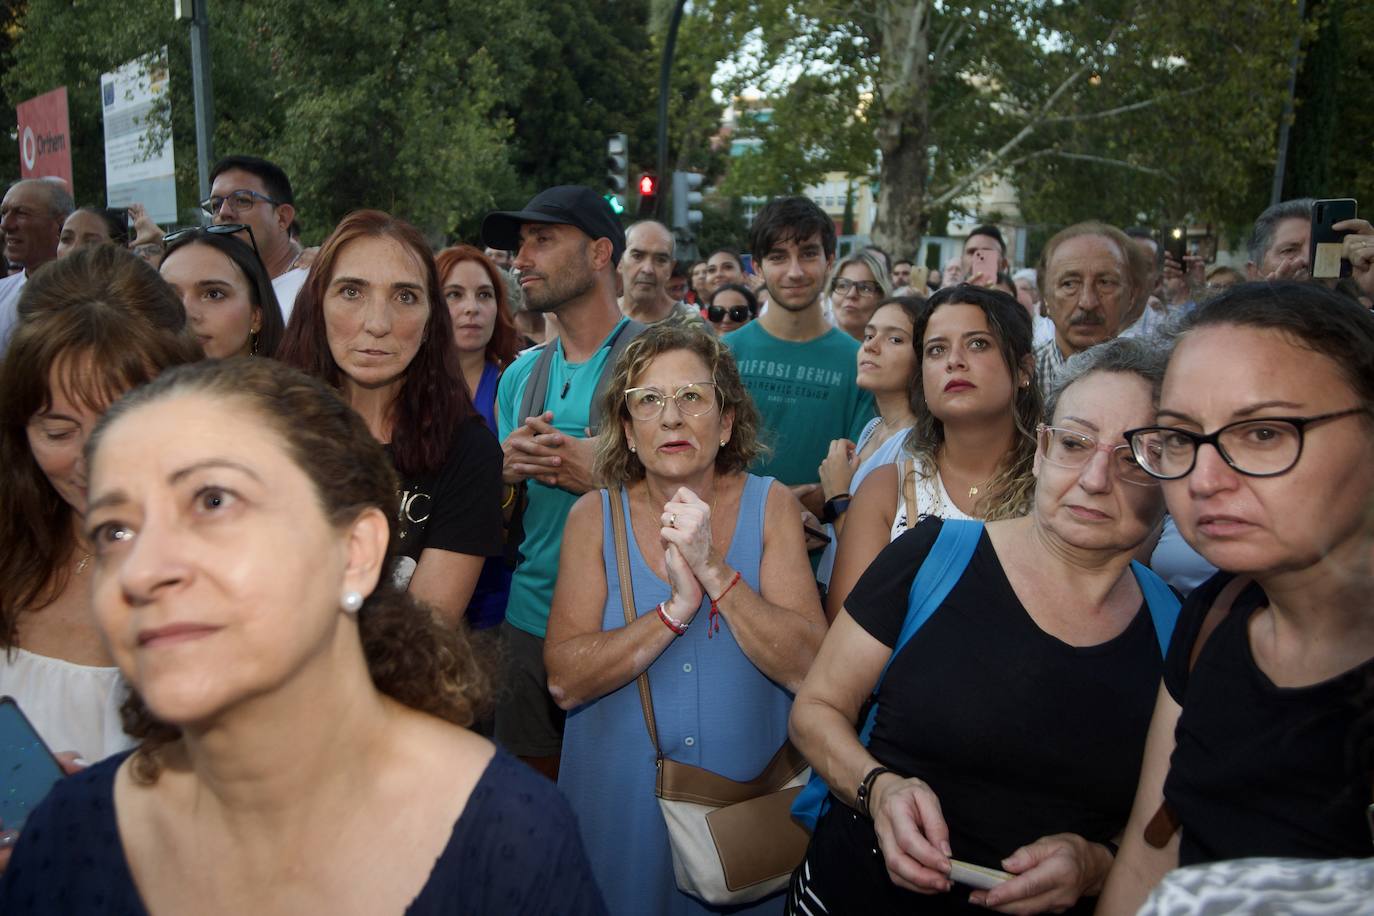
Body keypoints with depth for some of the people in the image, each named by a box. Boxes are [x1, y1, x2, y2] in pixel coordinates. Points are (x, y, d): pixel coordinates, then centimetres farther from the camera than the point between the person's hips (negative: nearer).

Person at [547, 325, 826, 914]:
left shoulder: (770, 506, -8)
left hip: (749, 795, 0)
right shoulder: (595, 516, -7)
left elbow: (808, 668, -16)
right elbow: (565, 681, -15)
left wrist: (713, 568, -26)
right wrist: (678, 607, -25)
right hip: (619, 803, 0)